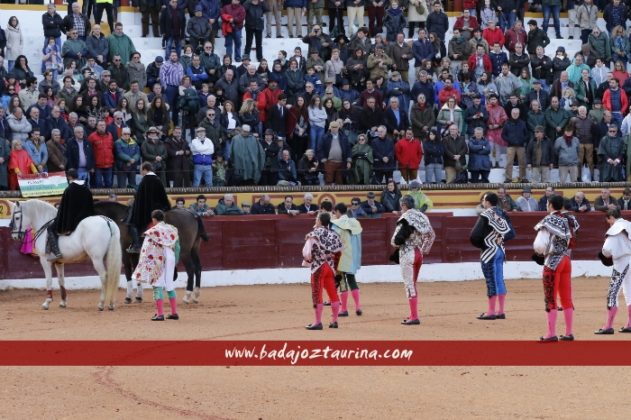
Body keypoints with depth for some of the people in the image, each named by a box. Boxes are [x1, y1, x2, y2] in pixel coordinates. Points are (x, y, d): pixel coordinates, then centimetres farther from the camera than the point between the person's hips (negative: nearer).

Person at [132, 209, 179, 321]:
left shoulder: (153, 231, -7)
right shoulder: (172, 230, 8)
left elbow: (146, 250, -9)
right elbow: (177, 247, 12)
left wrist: (144, 264, -5)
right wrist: (175, 261, 22)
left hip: (157, 261, -5)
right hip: (170, 259, 5)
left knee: (158, 285, -1)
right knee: (170, 285, 16)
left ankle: (160, 314, -7)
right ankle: (174, 312, 19)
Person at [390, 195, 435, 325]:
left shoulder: (406, 218, -14)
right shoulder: (422, 217, 8)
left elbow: (398, 238, -20)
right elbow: (431, 235, 11)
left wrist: (394, 242, 1)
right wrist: (424, 249, 17)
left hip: (407, 253, -8)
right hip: (419, 253, 8)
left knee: (409, 284, -5)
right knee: (412, 284, 19)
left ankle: (414, 317, -9)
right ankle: (413, 315, 24)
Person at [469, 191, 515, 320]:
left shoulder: (485, 215, -15)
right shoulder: (502, 214, 8)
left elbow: (474, 236, -18)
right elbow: (511, 233, 9)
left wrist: (481, 245, -1)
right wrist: (501, 239, 1)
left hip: (489, 251, -7)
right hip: (500, 250, 7)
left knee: (491, 281, -3)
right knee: (499, 280, 11)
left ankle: (491, 312, 1)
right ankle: (501, 311, 14)